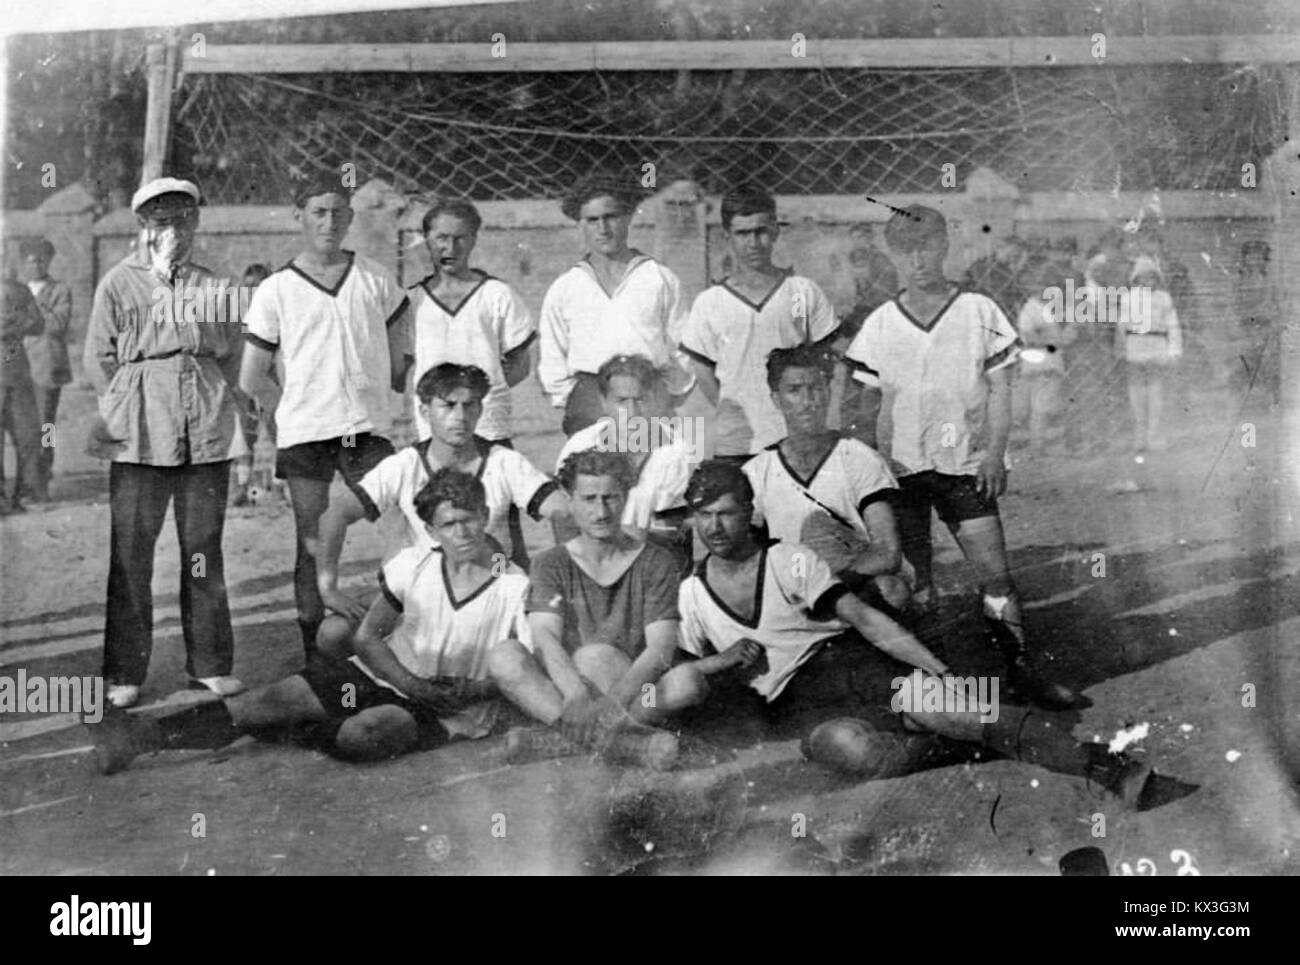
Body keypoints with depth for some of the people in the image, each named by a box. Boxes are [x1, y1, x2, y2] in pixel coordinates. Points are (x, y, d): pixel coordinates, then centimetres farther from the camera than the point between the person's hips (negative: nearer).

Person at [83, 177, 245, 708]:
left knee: (204, 549, 6)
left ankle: (210, 664, 16)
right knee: (130, 553, 0)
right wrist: (123, 411, -1)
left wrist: (220, 400, 1)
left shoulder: (215, 286, 11)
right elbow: (98, 359, 6)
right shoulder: (118, 284, 6)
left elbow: (231, 356, 14)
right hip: (139, 435, -2)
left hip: (206, 432, 2)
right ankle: (124, 673, 8)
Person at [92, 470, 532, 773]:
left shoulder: (514, 588, -9)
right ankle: (137, 734, -18)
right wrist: (413, 684, -14)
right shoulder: (412, 566, 1)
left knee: (367, 733, -36)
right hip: (383, 674, 4)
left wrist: (477, 690, -22)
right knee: (273, 698, -16)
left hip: (447, 710, -3)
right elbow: (368, 638, 3)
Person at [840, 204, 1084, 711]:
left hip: (965, 463, -1)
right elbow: (863, 403, 9)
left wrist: (994, 451, -7)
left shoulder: (979, 312, -1)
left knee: (994, 569, -6)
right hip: (901, 465, 1)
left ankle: (1026, 671, 3)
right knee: (913, 582, 6)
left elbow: (999, 389, 1)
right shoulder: (880, 324, 3)